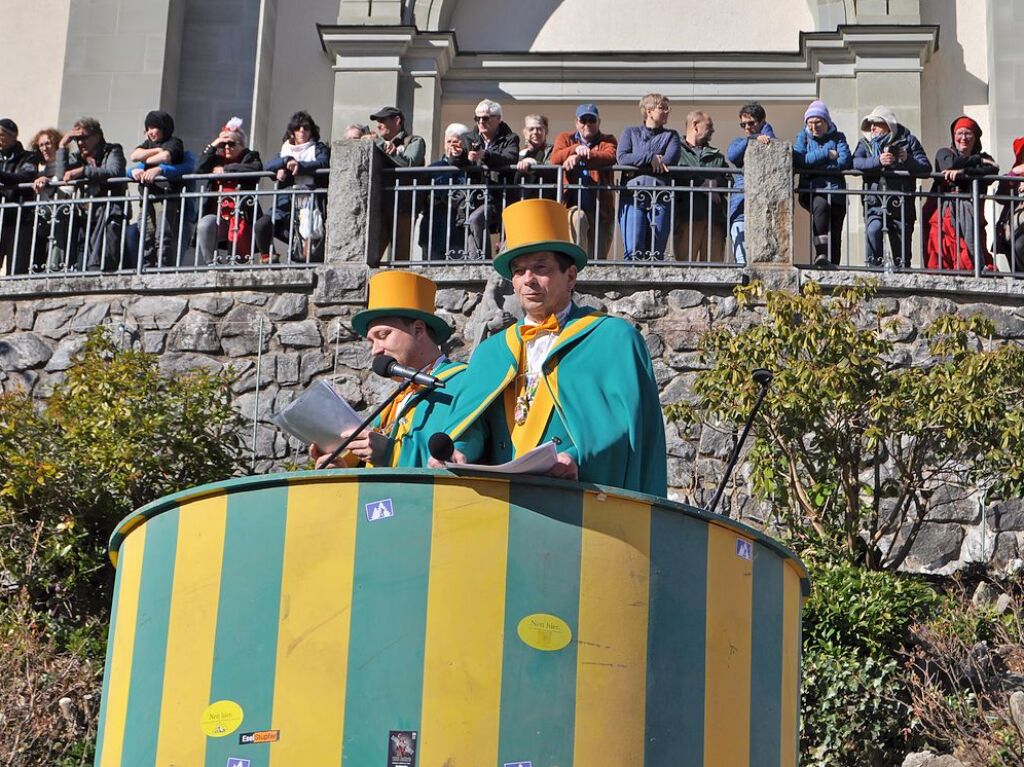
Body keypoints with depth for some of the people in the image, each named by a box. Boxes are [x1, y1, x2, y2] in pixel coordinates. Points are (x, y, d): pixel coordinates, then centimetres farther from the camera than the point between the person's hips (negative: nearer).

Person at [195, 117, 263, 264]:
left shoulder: (250, 157, 9)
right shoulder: (218, 159, 20)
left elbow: (256, 168, -15)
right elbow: (201, 169, 4)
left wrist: (226, 169, -11)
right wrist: (212, 146, 2)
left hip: (241, 215, -2)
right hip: (218, 214, 2)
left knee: (237, 255, -13)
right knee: (204, 226, -29)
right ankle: (209, 263, -19)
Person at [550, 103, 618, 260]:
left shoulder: (608, 140, 11)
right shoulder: (565, 138, 15)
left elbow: (611, 157, -14)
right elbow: (554, 159, -6)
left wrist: (580, 157, -28)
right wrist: (576, 148, -25)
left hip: (601, 208, 1)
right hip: (573, 206, -1)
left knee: (598, 258, -1)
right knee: (577, 218, -36)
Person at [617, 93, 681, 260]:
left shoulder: (671, 136, 16)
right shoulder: (631, 132, 16)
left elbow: (670, 160, -3)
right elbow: (621, 157, -2)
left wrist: (637, 162, -5)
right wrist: (651, 158, -6)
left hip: (660, 198, 1)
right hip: (632, 196, -1)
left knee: (656, 251, -3)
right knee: (633, 250, -13)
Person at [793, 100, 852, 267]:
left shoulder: (838, 137, 12)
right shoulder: (803, 137, 13)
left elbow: (846, 162, -6)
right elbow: (798, 160, -5)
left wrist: (814, 164, -7)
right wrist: (826, 154, -7)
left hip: (836, 192, 2)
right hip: (811, 191, -2)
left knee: (835, 239, -3)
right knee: (820, 205, -36)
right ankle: (821, 253, -35)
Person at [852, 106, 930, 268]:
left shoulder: (908, 141, 7)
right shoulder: (866, 143, 10)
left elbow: (926, 167, -1)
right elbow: (855, 162, -10)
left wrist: (909, 160, -20)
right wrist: (878, 161, -25)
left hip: (901, 204, 0)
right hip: (875, 203, 0)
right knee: (873, 229, -29)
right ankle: (873, 267, -19)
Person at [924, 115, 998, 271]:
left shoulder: (984, 158, 19)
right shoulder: (944, 153, 17)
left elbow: (992, 171, -5)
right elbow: (950, 165, -6)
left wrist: (962, 172, -17)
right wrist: (977, 160, 3)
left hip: (970, 214, 1)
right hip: (944, 213, -1)